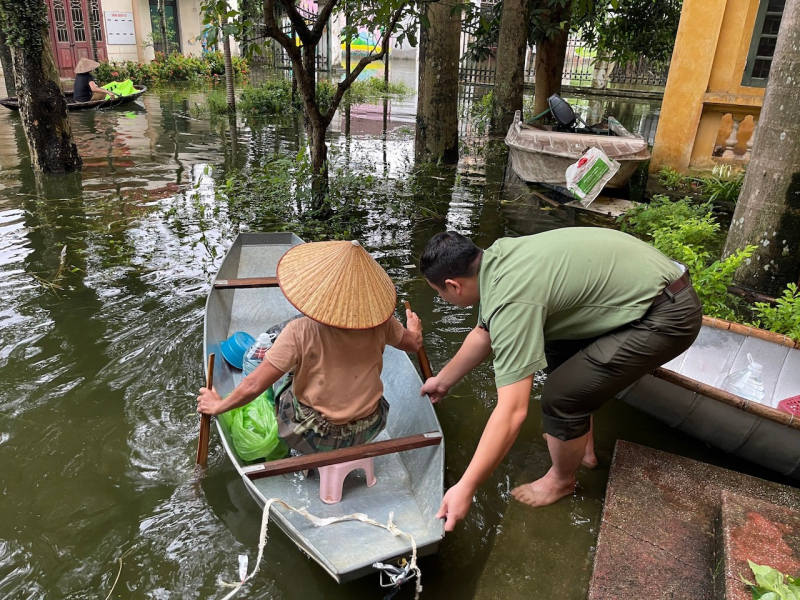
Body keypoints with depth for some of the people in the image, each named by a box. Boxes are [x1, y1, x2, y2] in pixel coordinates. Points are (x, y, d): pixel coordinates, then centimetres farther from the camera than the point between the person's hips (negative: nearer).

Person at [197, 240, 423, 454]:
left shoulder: (301, 332, -27)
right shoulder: (379, 319, -18)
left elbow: (252, 387, -22)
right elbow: (414, 343, 2)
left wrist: (217, 406, -3)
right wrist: (415, 329, 26)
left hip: (314, 439, -3)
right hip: (368, 431, 3)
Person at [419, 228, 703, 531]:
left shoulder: (511, 300, -27)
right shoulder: (494, 259, 1)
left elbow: (512, 412, -29)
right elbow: (483, 333, 17)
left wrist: (465, 489, -23)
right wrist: (443, 380, 28)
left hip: (667, 316, -10)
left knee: (562, 396, -8)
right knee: (557, 351, 21)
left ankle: (561, 480, 20)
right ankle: (582, 443, 38)